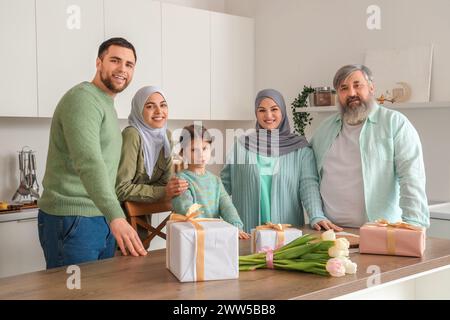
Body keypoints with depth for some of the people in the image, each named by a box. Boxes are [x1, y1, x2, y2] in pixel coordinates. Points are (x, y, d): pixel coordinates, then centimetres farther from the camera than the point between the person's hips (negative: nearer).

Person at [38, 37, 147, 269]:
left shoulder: (106, 105, 18)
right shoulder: (83, 99, -14)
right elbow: (89, 163, -28)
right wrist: (116, 217, -39)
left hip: (104, 220, 9)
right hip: (72, 221, -9)